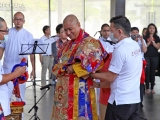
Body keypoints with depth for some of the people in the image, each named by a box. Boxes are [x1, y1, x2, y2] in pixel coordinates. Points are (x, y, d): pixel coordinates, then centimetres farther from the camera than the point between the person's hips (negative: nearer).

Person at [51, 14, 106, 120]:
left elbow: (94, 63, -18)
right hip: (64, 88, 7)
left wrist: (73, 69, -13)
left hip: (78, 88, -7)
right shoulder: (68, 44, 16)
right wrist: (63, 69, -7)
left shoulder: (90, 43, -7)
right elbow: (60, 64, 17)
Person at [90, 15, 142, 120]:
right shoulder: (136, 45, 7)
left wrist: (91, 74, -2)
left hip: (121, 100, -8)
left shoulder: (120, 50, -19)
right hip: (135, 98, 8)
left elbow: (110, 77, -14)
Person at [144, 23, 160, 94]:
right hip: (147, 56, -1)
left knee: (153, 72, 4)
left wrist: (152, 41, -11)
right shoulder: (145, 37, 2)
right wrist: (149, 42, -13)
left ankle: (152, 88, 9)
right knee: (147, 72, -3)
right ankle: (147, 88, 2)